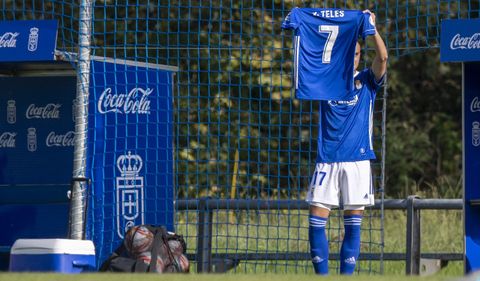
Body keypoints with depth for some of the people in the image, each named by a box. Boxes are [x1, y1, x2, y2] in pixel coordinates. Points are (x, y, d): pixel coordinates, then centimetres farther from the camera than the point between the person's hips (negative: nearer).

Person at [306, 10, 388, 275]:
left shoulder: (366, 81, 8)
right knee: (316, 219, -5)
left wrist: (370, 26, -13)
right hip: (327, 160, 1)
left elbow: (382, 57, -7)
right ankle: (322, 275, 3)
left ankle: (346, 275, 4)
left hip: (357, 161, -1)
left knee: (353, 221, -1)